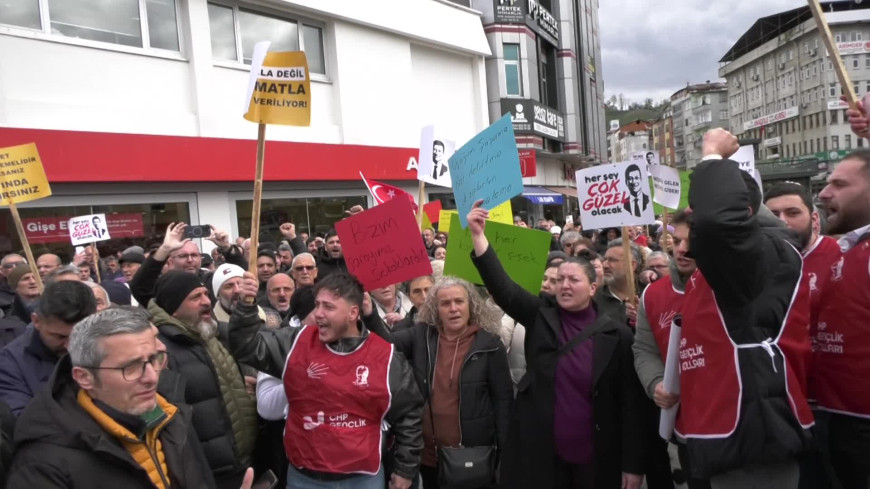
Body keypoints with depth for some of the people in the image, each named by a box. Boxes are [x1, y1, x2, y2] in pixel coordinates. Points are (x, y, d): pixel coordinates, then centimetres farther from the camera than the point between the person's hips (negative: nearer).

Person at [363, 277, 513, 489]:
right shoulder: (421, 336, 0)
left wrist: (505, 451, -6)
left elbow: (503, 399, -5)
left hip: (473, 455, -2)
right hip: (429, 453, 3)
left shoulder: (488, 344, -7)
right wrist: (369, 314, -29)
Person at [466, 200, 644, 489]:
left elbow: (629, 402, -4)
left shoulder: (617, 335, -5)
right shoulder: (540, 317, 0)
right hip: (540, 452, 1)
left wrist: (633, 464, -4)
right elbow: (503, 287, -13)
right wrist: (478, 235, -23)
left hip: (596, 457, -1)